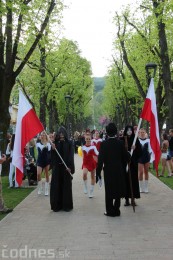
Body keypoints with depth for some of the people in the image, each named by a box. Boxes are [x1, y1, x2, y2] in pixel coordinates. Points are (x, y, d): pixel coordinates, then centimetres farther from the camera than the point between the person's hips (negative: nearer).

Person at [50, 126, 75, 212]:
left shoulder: (69, 143, 0)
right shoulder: (55, 143, 6)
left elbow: (71, 155, -6)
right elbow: (52, 155, 4)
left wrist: (70, 167, -15)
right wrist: (53, 149, -16)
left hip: (66, 167, -2)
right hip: (57, 166, 2)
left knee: (66, 186, 3)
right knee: (56, 186, 3)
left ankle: (67, 205, 13)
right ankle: (57, 205, 13)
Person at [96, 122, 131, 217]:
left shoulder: (103, 144, -10)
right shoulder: (120, 143, -6)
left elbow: (100, 159, -12)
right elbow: (126, 156, -2)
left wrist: (98, 172, -7)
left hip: (108, 171, -1)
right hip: (119, 171, 2)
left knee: (109, 191, 8)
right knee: (118, 190, 13)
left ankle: (110, 211, 13)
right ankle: (116, 210, 18)